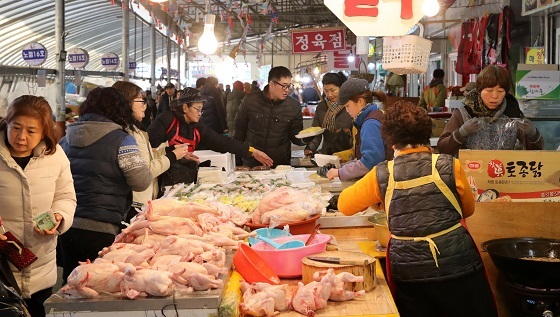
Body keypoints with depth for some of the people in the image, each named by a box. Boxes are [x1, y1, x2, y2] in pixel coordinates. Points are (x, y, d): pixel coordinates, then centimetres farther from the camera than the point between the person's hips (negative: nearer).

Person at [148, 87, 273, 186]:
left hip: (188, 179, 5)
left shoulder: (198, 128, 10)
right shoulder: (167, 120, -6)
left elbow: (223, 142, 5)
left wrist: (252, 151, -2)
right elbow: (151, 143, -13)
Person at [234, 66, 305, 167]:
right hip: (251, 163, 0)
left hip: (280, 164, 1)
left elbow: (295, 137, 3)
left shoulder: (294, 106, -3)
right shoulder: (249, 101, -5)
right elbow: (240, 130, 3)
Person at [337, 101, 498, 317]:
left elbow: (344, 205, 8)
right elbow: (468, 209, 10)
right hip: (457, 266, -1)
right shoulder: (450, 166, -7)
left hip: (409, 272, 1)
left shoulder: (382, 175, -6)